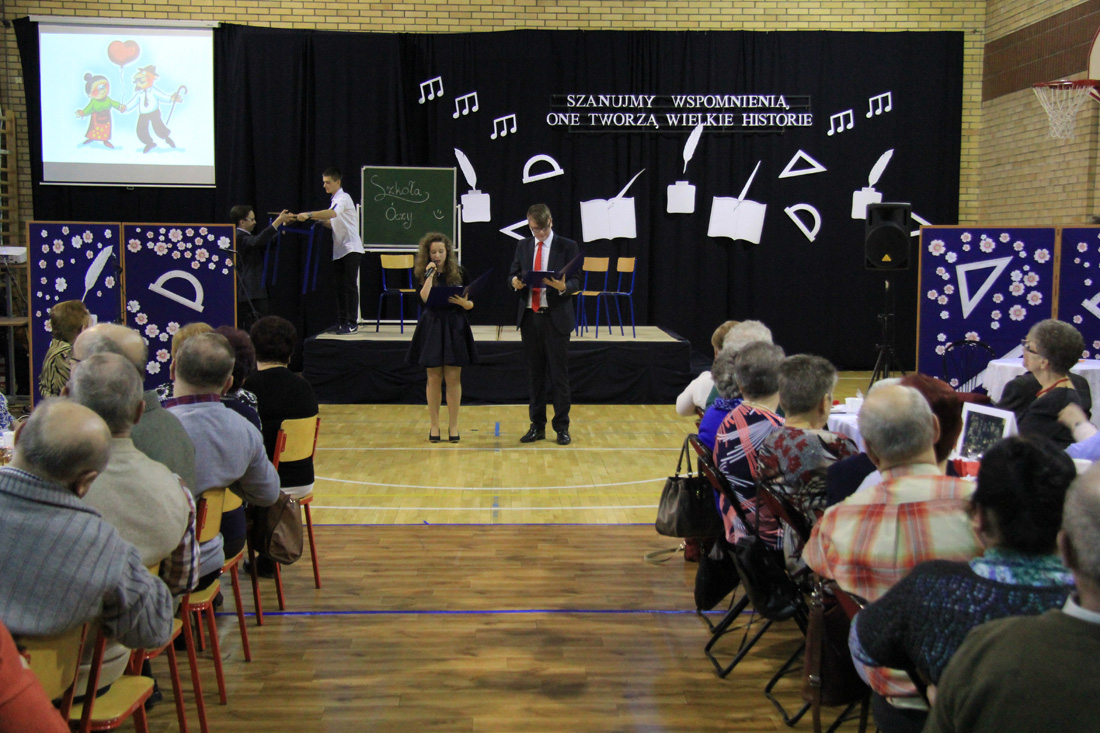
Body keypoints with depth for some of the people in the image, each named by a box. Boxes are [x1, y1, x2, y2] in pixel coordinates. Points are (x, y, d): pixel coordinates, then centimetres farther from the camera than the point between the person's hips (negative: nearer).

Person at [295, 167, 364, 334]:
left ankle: (352, 323, -7)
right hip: (339, 250, 9)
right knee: (340, 287, 8)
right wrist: (318, 220, 6)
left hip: (351, 249, -9)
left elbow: (332, 213, -29)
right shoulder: (335, 200, 18)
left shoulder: (343, 198, -10)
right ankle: (341, 322, 12)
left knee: (349, 286, -9)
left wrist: (309, 214, -36)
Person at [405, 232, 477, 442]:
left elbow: (471, 304, 5)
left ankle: (453, 425, 8)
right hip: (432, 328, 0)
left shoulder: (459, 272, 3)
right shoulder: (422, 274, 2)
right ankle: (434, 425, 12)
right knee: (434, 378, 3)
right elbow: (424, 299, -16)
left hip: (455, 328, 0)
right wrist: (430, 275, -14)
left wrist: (463, 303, -15)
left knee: (453, 378, 0)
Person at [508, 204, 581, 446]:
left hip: (556, 318, -4)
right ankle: (537, 425, 18)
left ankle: (562, 427, 8)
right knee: (534, 374, 9)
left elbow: (576, 281, -3)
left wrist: (563, 287, -25)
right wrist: (515, 282, -12)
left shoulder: (567, 246, 1)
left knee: (559, 374, -1)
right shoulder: (523, 246, 13)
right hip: (529, 317, 4)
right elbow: (512, 274, 12)